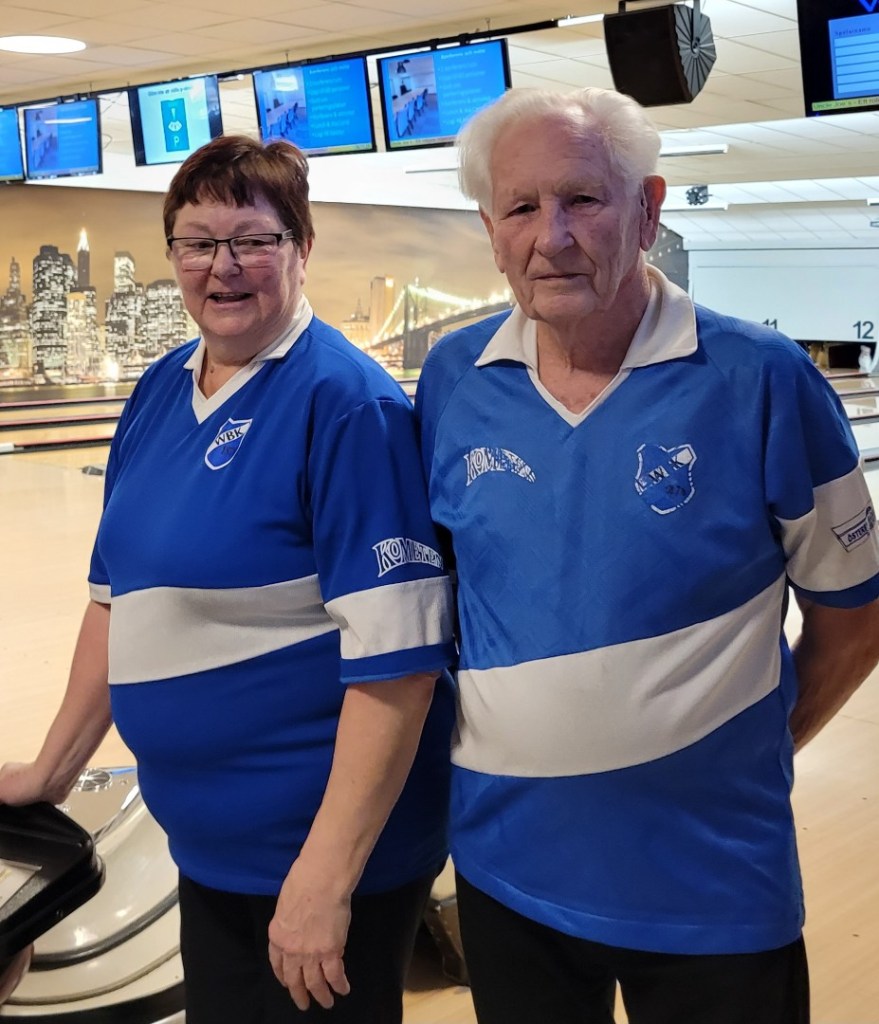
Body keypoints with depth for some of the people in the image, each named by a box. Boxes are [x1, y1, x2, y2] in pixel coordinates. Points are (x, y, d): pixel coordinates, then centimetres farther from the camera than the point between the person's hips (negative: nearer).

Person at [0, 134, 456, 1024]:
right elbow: (121, 598, 14)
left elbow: (395, 655, -23)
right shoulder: (158, 392, 5)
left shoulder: (345, 401, -18)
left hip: (333, 844, -7)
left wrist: (326, 875, -23)